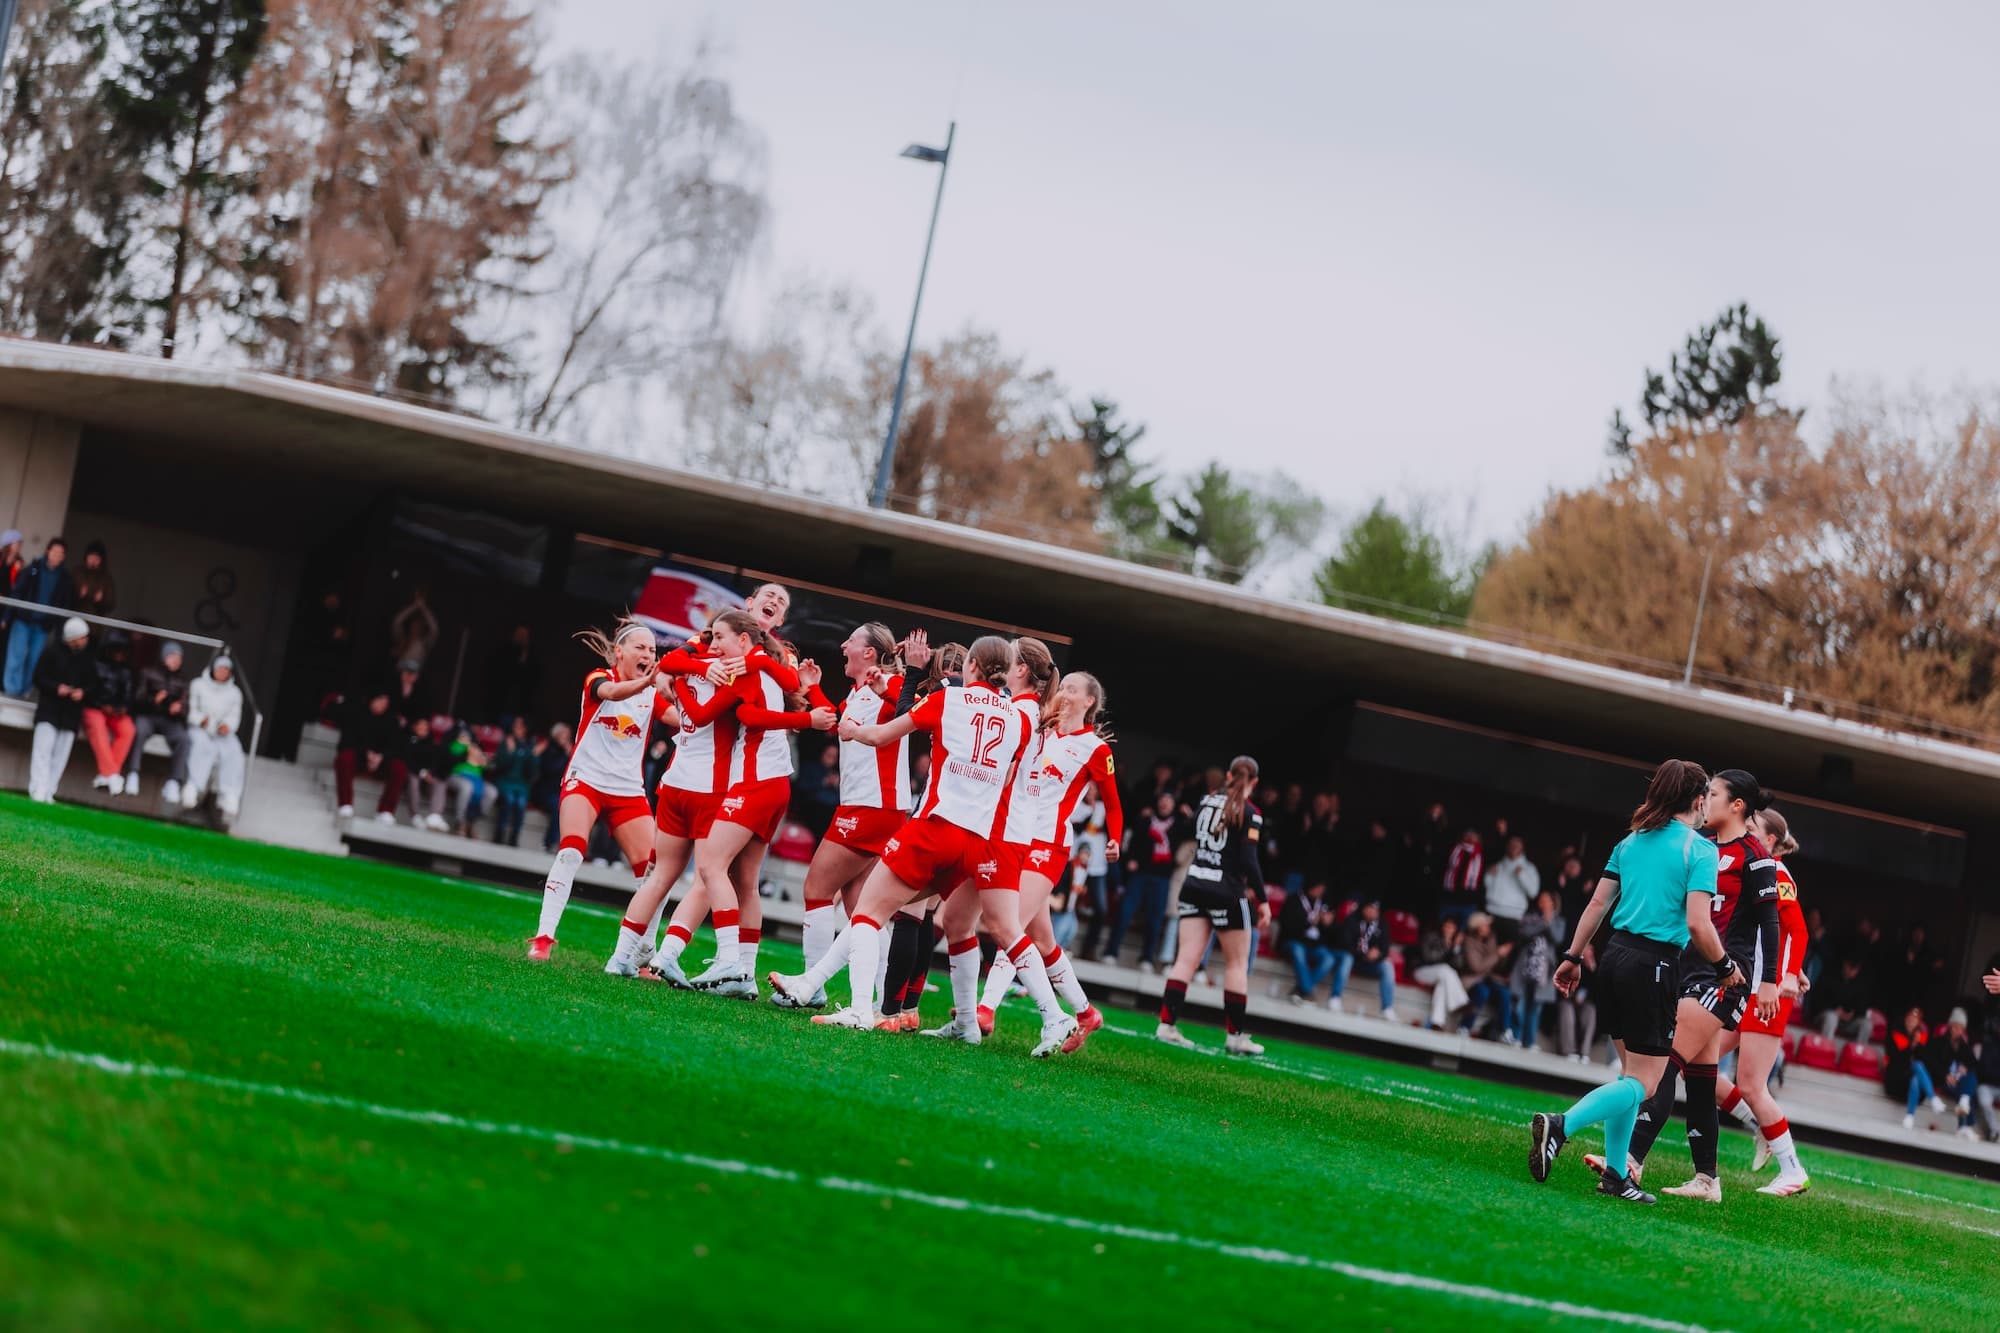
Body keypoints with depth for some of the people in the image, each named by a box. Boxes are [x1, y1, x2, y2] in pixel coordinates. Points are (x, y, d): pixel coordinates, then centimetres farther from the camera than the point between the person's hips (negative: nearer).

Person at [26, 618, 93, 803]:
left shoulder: (89, 658, 6)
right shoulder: (52, 652, -2)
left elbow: (93, 684, 12)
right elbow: (38, 678, -1)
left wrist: (83, 692, -9)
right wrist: (56, 688, -17)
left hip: (72, 711, 3)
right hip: (49, 707, -3)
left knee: (61, 754, 1)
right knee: (43, 748, -12)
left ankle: (48, 793, 3)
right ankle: (38, 791, -17)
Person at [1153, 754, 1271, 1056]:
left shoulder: (1206, 801, 6)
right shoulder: (1250, 813, -11)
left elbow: (1189, 838, 14)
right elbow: (1249, 861, -14)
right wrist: (1262, 900, -8)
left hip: (1194, 886, 5)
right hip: (1227, 893, -5)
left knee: (1187, 958, 3)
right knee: (1237, 963, 7)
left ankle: (1167, 1024, -6)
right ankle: (1236, 1035, 9)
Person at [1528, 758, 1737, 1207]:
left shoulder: (1631, 842, 12)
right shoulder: (1700, 850, -7)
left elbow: (1597, 904, 12)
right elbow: (1697, 924, -13)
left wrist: (1573, 957, 18)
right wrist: (1725, 967, 1)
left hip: (1616, 955, 7)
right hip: (1655, 966, -7)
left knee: (1630, 1070, 17)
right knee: (1643, 1083, -3)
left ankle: (1614, 1173, 14)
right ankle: (1559, 1127, -24)